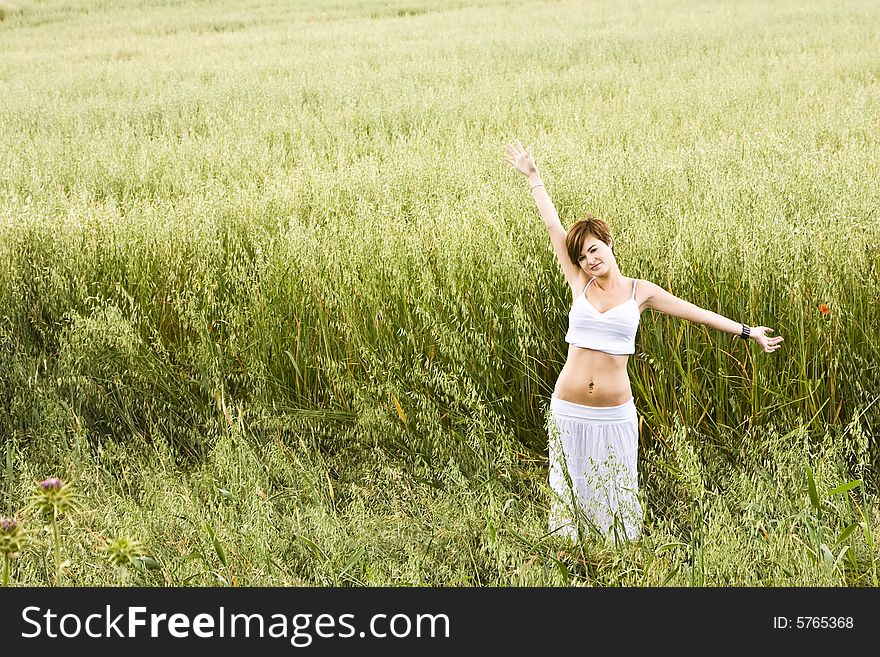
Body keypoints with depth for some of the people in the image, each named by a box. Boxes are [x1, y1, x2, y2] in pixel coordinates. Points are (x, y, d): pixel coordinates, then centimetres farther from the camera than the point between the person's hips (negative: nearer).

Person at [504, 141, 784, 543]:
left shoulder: (640, 291, 2)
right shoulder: (579, 283, 2)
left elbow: (697, 312, 8)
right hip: (569, 410, 1)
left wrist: (747, 332, 10)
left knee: (615, 493, 7)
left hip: (614, 414, 0)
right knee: (571, 488, 9)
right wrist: (532, 176, 9)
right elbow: (553, 226, 5)